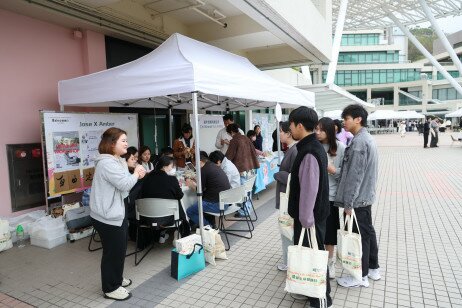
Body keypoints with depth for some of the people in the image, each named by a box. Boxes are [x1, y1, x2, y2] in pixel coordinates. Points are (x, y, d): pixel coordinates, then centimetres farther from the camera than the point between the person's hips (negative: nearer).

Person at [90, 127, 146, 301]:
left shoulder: (116, 161, 13)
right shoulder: (107, 163, -23)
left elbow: (123, 184, 17)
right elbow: (125, 184, -27)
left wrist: (136, 175, 0)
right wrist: (136, 173, -9)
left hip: (116, 213, 11)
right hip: (107, 216, -11)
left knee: (119, 249, 22)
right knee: (113, 251, 3)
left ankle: (117, 279, 40)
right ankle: (111, 288, 20)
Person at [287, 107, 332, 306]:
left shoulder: (310, 152, -25)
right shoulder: (311, 147, 7)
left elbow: (309, 189, -26)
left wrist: (305, 219, -20)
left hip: (310, 217, -10)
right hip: (308, 214, 10)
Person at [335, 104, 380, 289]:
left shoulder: (358, 142, -21)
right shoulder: (368, 139, 10)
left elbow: (354, 175, -24)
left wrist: (348, 203, -19)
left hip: (357, 198, -10)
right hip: (366, 195, 10)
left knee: (360, 235, 2)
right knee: (367, 231, 19)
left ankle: (361, 276, 17)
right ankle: (373, 268, 34)